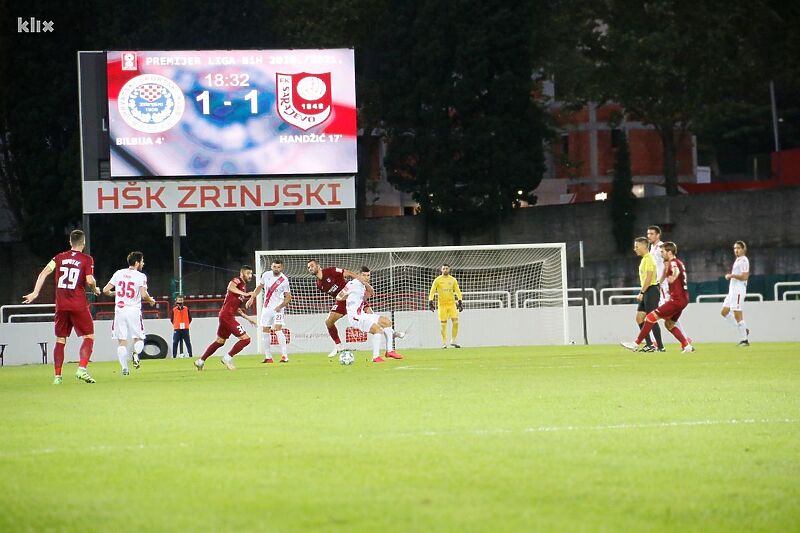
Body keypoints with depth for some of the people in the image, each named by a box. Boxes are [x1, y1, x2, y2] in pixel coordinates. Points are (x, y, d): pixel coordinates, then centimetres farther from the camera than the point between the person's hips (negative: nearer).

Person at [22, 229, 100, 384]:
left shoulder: (59, 257, 10)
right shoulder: (87, 259, -1)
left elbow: (44, 273, 0)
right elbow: (90, 281, -11)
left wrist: (35, 293, -1)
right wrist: (95, 289, 10)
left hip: (61, 304, 4)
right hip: (78, 304, -4)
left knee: (60, 340, 11)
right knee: (89, 336, 4)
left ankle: (57, 376, 7)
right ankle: (82, 369, -15)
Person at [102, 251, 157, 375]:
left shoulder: (119, 273, 7)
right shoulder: (141, 276, -2)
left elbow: (105, 290, 6)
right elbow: (144, 294, -14)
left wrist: (113, 294, 27)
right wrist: (151, 301, 7)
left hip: (119, 310, 2)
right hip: (134, 310, -2)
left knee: (122, 341, 5)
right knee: (139, 338, 11)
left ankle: (124, 368, -7)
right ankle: (136, 353, -21)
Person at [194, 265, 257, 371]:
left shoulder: (243, 286, 20)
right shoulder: (238, 281, -8)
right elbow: (230, 287, -33)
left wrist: (248, 318, 24)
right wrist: (244, 294, -36)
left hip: (224, 315, 10)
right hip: (227, 315, -10)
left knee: (220, 341, 22)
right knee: (245, 339, -12)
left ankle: (201, 361, 30)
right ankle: (228, 358, -6)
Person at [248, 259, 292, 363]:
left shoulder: (284, 280, -12)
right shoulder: (266, 275, 2)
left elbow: (288, 297, -9)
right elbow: (259, 287, 18)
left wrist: (280, 306, -22)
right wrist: (252, 298, 12)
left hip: (277, 308, -6)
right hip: (266, 307, 6)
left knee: (277, 329, -20)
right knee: (265, 331, 4)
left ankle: (284, 356, -20)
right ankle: (268, 357, 11)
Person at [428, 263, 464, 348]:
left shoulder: (453, 280, 8)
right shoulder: (437, 280, 0)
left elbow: (457, 291, 11)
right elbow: (432, 291, 0)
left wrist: (460, 301, 3)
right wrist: (430, 301, -11)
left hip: (452, 303, 2)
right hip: (442, 304, -2)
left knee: (455, 322, -8)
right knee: (443, 324, -2)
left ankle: (453, 341, 4)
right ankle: (444, 343, 6)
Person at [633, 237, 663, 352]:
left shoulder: (649, 259, -14)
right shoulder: (644, 259, 17)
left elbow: (648, 278, -20)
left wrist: (642, 293, -20)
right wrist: (641, 293, 21)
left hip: (651, 291, -10)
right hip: (646, 292, 10)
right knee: (639, 318, 8)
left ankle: (660, 346, -4)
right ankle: (649, 344, 10)